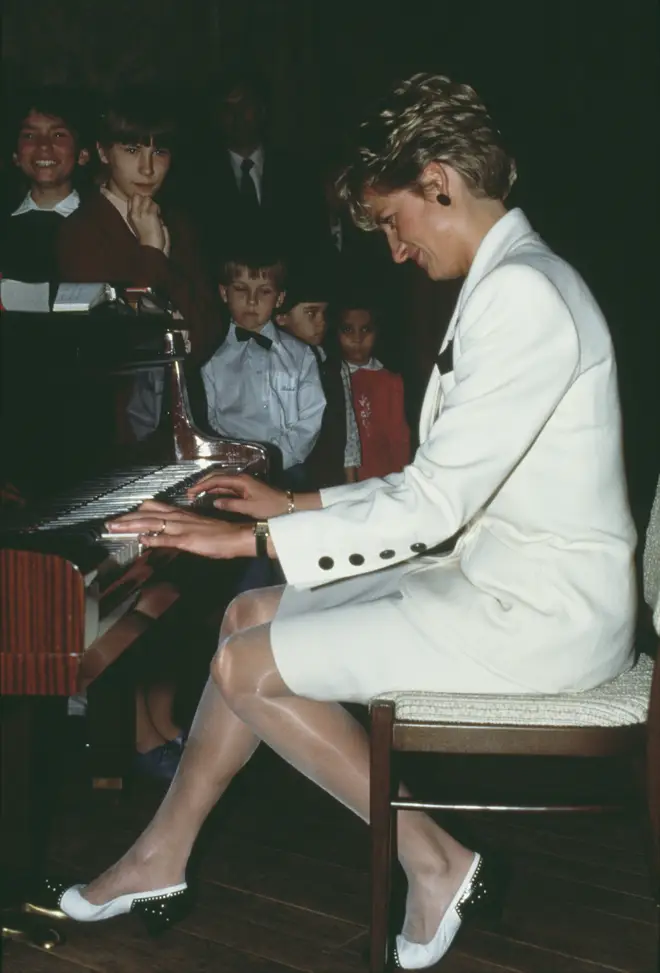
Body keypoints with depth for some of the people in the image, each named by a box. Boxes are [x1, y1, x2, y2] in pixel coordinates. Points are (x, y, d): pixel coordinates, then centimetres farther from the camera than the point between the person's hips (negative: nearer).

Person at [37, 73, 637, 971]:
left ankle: (435, 865, 3)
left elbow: (433, 503, -22)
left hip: (540, 614, -10)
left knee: (246, 667, -8)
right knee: (253, 616, 10)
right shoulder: (509, 281, 12)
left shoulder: (519, 292, -20)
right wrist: (294, 507, 14)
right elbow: (454, 487, 14)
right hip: (502, 575, 10)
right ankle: (161, 860, 20)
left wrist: (252, 539, -14)